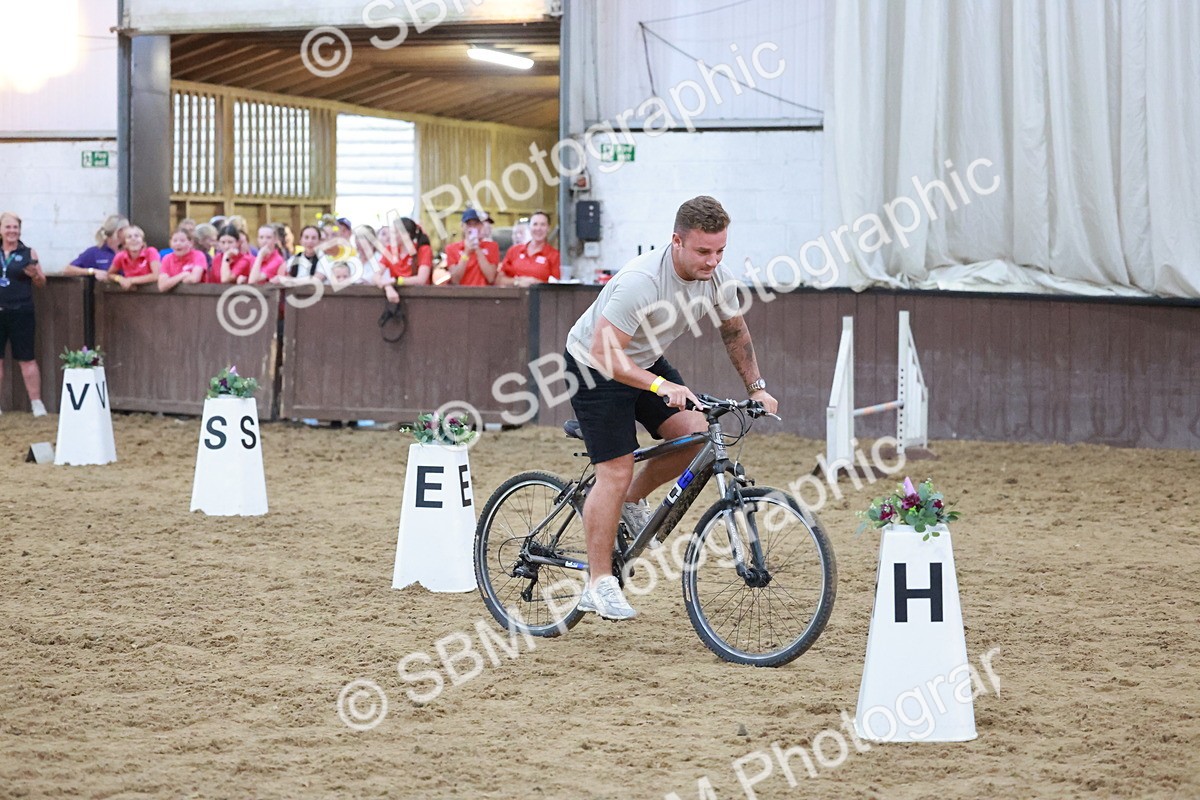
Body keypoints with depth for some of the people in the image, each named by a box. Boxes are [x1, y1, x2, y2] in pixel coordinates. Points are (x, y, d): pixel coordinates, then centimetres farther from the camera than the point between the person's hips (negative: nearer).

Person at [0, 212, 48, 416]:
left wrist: (35, 274, -14)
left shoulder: (28, 253, 2)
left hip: (21, 313, -2)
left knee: (26, 359, -1)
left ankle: (36, 403, 4)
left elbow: (41, 283, 6)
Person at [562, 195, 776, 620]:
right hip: (595, 366, -7)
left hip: (645, 361, 7)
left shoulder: (717, 278, -13)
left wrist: (756, 388, 1)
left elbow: (734, 332, 7)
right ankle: (599, 585, -5)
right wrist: (661, 386, -47)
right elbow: (605, 355, -37)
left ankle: (632, 500, 12)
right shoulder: (641, 282, -36)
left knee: (695, 433, -13)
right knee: (616, 472, -13)